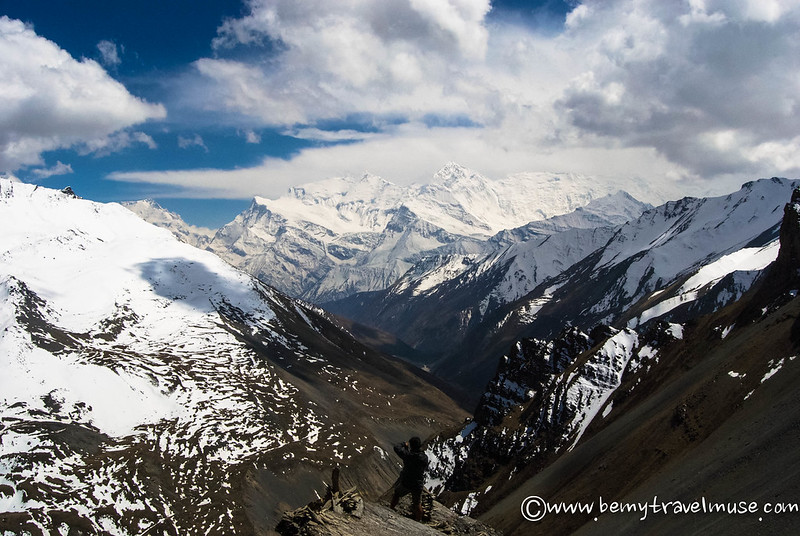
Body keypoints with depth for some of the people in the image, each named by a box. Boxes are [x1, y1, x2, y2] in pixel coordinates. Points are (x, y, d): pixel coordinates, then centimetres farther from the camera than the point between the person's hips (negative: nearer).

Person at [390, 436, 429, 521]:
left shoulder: (408, 455, -25)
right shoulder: (425, 457, -17)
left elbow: (396, 448, -13)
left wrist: (405, 444, 4)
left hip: (405, 483, -1)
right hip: (418, 485, 2)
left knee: (396, 493, 28)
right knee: (417, 504, 20)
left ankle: (391, 509, 46)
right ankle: (418, 521, 30)